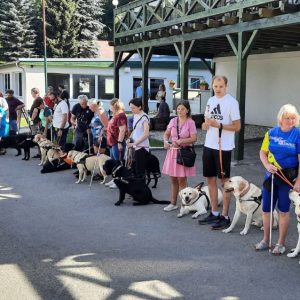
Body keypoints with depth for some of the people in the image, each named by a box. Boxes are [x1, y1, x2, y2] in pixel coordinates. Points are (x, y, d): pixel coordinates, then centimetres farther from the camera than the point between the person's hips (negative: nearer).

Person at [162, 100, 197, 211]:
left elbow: (194, 138, -12)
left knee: (181, 180, 0)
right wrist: (166, 141, -7)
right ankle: (173, 203, 22)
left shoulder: (190, 122, -7)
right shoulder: (173, 121, 6)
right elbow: (166, 134, 13)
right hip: (172, 152, 5)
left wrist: (180, 142, -21)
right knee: (173, 180, 12)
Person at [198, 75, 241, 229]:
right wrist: (205, 124, -3)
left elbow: (237, 126, -12)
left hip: (223, 147, -7)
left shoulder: (231, 102, -10)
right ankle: (214, 213, 24)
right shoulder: (210, 100, 11)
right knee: (210, 179, 12)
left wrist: (219, 125, -23)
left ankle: (225, 216, 9)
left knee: (224, 181, 1)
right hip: (209, 145, 7)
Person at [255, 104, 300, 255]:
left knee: (283, 210, 7)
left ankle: (281, 243, 21)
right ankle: (265, 240, 27)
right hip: (271, 175, 4)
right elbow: (262, 152, 6)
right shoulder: (271, 133, 1)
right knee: (266, 209, 10)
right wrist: (267, 165, -13)